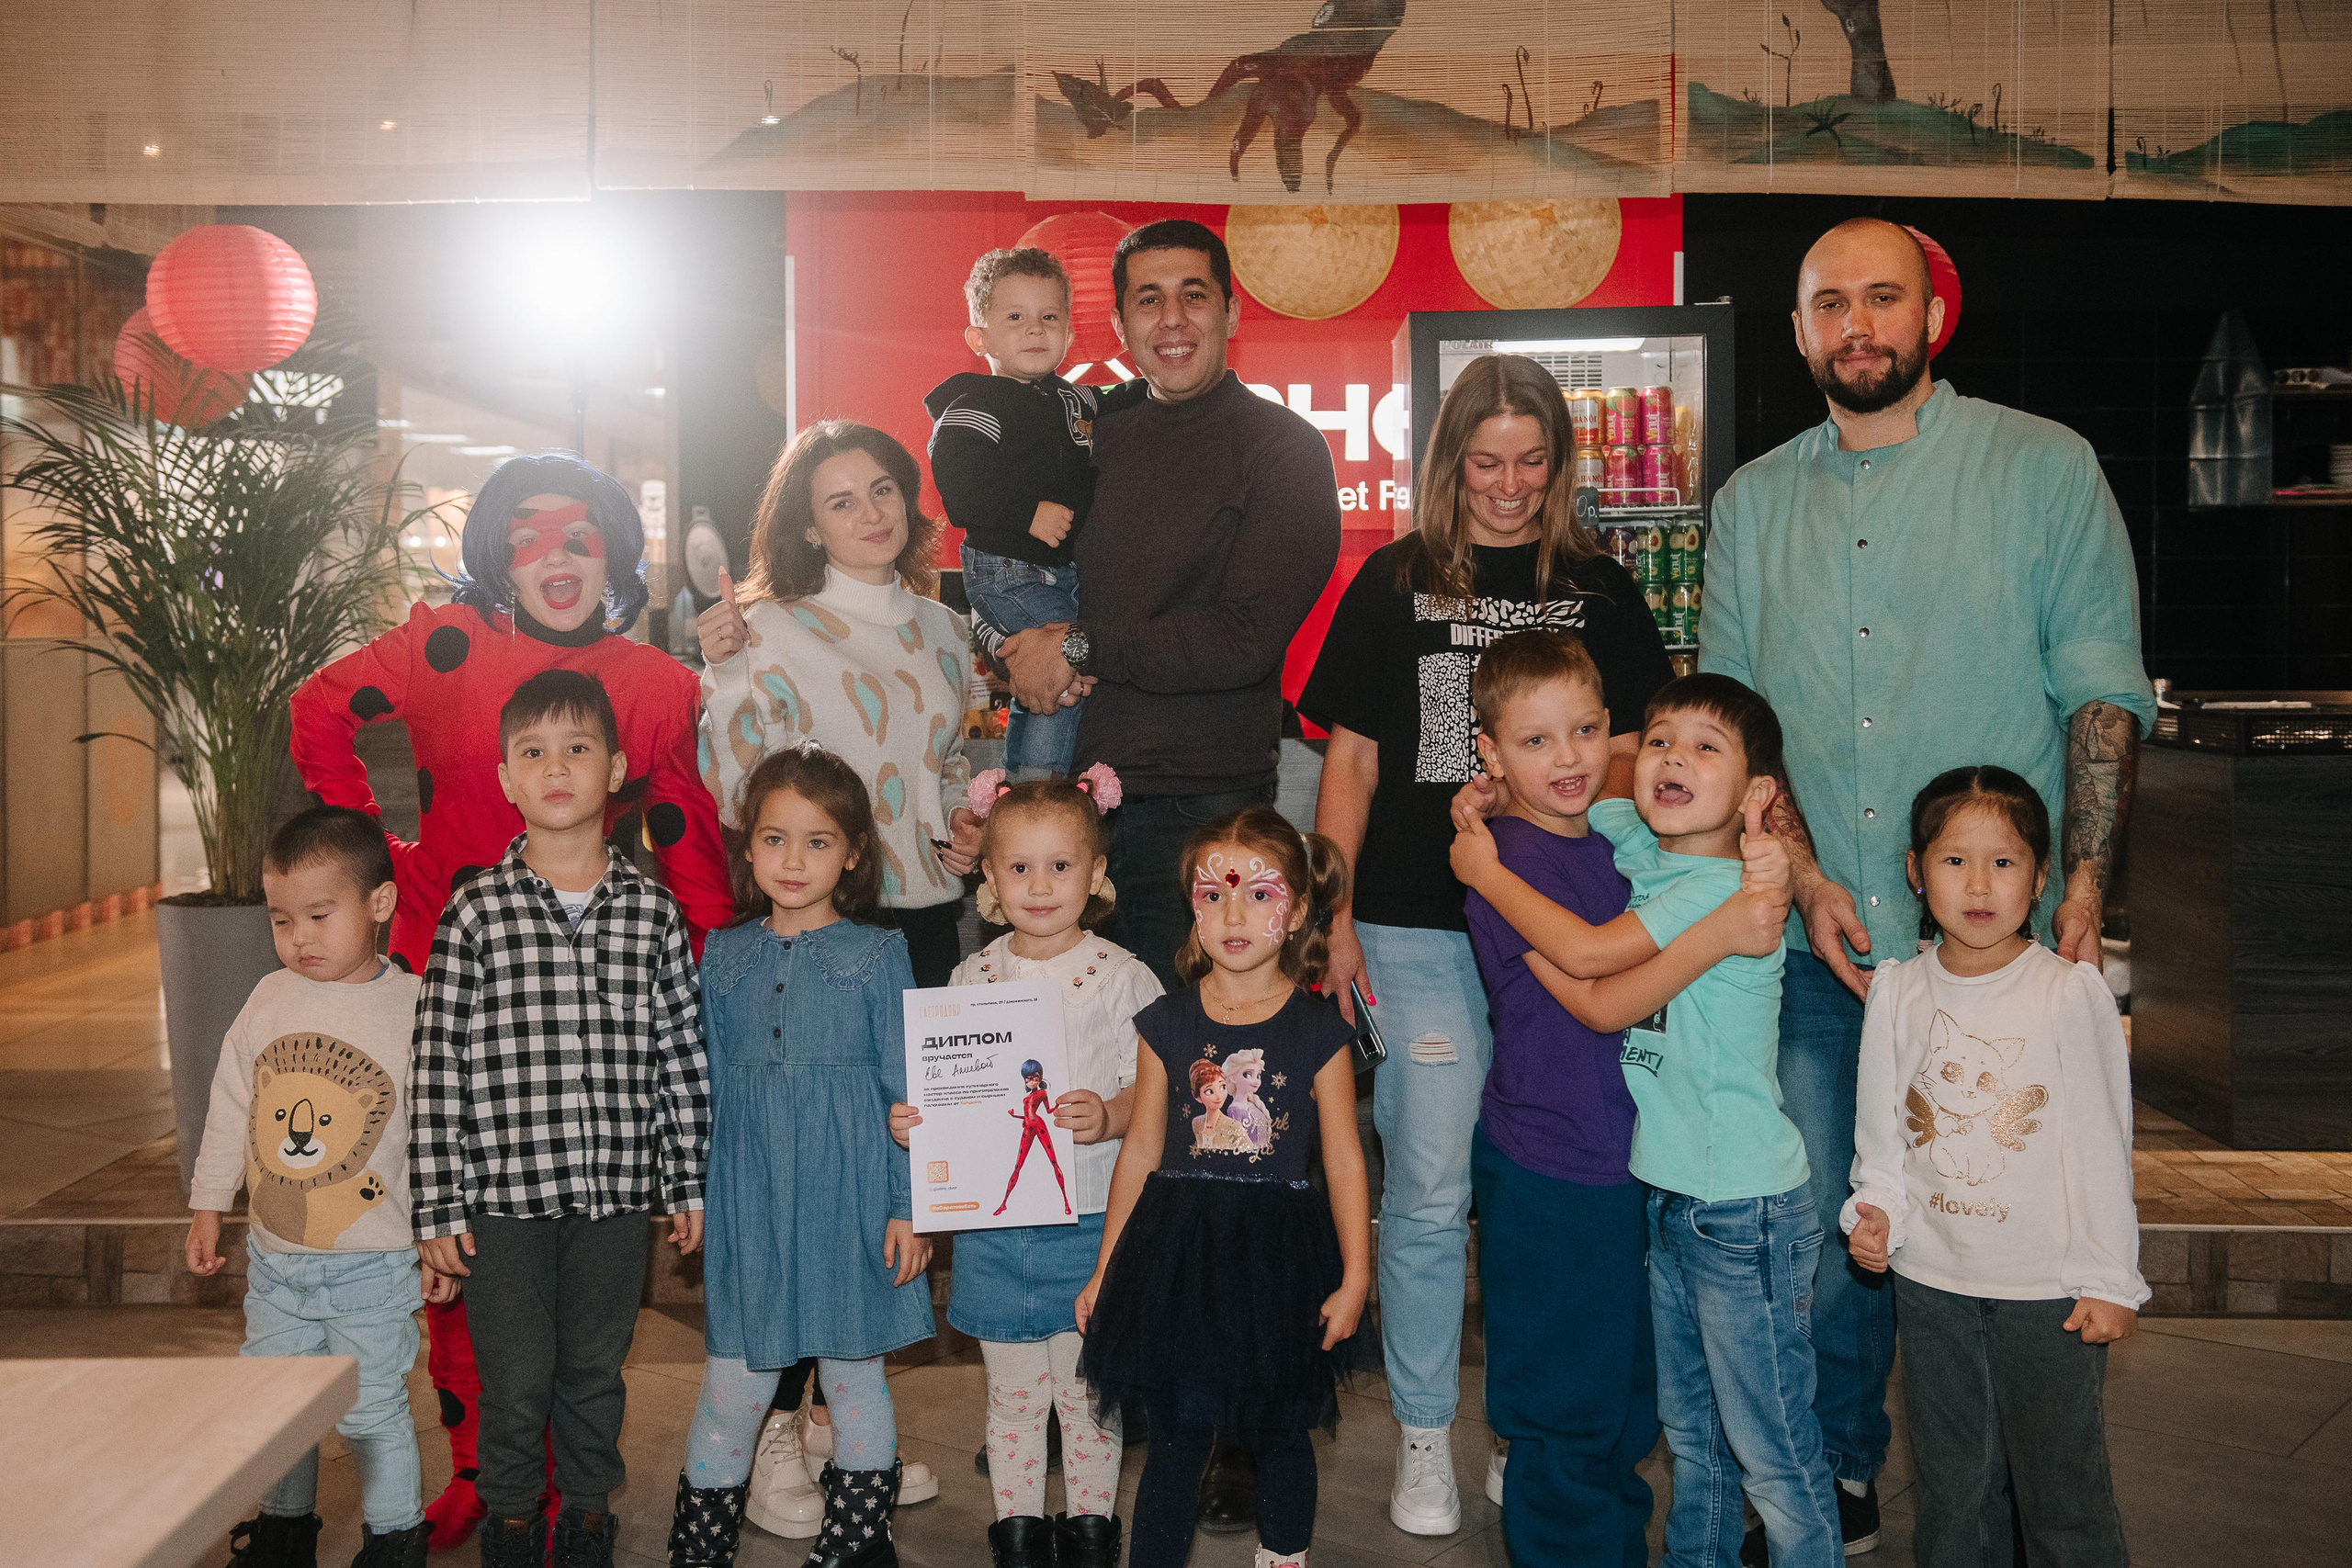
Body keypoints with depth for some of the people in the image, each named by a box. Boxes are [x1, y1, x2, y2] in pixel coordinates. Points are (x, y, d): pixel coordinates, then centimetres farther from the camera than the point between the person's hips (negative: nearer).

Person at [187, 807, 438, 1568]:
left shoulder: (414, 1006, -11)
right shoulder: (268, 1000, 1)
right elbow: (230, 1108, 11)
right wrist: (208, 1205, 12)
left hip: (372, 1260, -5)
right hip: (274, 1255, 5)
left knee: (372, 1408, 3)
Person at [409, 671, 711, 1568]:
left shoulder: (653, 912, 1)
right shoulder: (475, 911, -4)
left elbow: (682, 1056, 5)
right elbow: (437, 1064, -4)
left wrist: (688, 1183, 4)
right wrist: (438, 1207, -6)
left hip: (614, 1192, 2)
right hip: (504, 1194, -1)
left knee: (596, 1370, 14)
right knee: (514, 1378, 8)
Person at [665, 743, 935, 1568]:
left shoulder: (878, 954, -1)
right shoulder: (724, 956, 6)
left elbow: (905, 1089, -1)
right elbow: (706, 1090, 11)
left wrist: (909, 1207, -4)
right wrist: (693, 1197, 9)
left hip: (851, 1197, -2)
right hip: (749, 1199, 2)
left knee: (856, 1379, 10)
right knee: (732, 1385, 7)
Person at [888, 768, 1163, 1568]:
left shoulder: (1121, 977, -6)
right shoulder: (972, 977, 3)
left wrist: (1106, 1118, -27)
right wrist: (912, 1122, -9)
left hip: (1090, 1221, -2)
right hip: (992, 1220, 2)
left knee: (1087, 1389, 9)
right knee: (1012, 1393, 14)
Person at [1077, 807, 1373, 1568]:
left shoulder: (1319, 1031, -4)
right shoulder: (1168, 1023, 1)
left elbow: (1344, 1162, 0)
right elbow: (1141, 1151, 7)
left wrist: (1354, 1278, -2)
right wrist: (1107, 1268, 10)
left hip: (1280, 1255, -1)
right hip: (1179, 1248, 1)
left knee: (1280, 1433, 13)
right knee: (1176, 1437, 7)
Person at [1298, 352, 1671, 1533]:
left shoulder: (1598, 590, 9)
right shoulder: (1394, 583, 6)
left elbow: (1628, 760, 10)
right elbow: (1351, 763, 6)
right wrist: (1333, 914, 0)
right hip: (1416, 925, -1)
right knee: (1429, 1190, 0)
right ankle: (1423, 1441, 15)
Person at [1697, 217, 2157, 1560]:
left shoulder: (2044, 467, 3)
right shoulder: (1755, 503, 11)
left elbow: (2105, 688, -1)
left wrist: (2085, 882, -11)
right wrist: (1807, 880, -5)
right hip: (1815, 947, 3)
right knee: (1818, 1229, 6)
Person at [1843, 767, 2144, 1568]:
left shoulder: (2071, 992, -10)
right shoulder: (1897, 991, -1)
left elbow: (2102, 1145, -6)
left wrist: (2109, 1278, -5)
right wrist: (1876, 1209, -7)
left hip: (2048, 1285, -3)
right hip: (1930, 1277, 3)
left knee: (2060, 1483, 8)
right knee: (1951, 1483, 17)